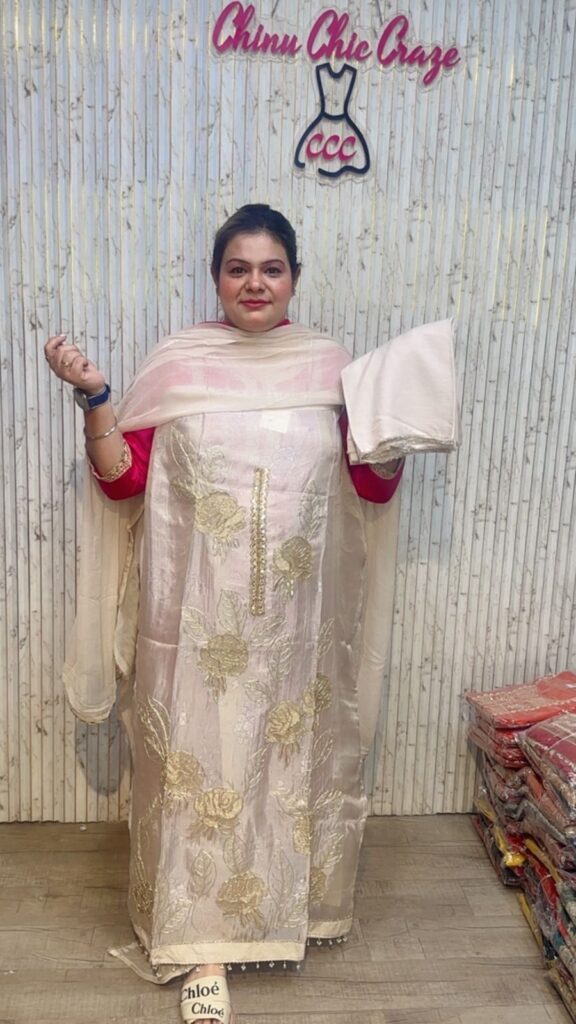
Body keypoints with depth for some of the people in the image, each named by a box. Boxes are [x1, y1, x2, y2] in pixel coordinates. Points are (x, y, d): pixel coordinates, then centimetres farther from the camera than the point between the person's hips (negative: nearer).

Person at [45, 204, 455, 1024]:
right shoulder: (175, 363, -1)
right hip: (198, 611, -1)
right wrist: (93, 397, -13)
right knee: (200, 758, 6)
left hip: (297, 613, 2)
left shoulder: (331, 364, 3)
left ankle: (286, 904, 41)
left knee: (292, 755, 15)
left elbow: (377, 488, 5)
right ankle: (202, 944, 25)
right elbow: (121, 481, -2)